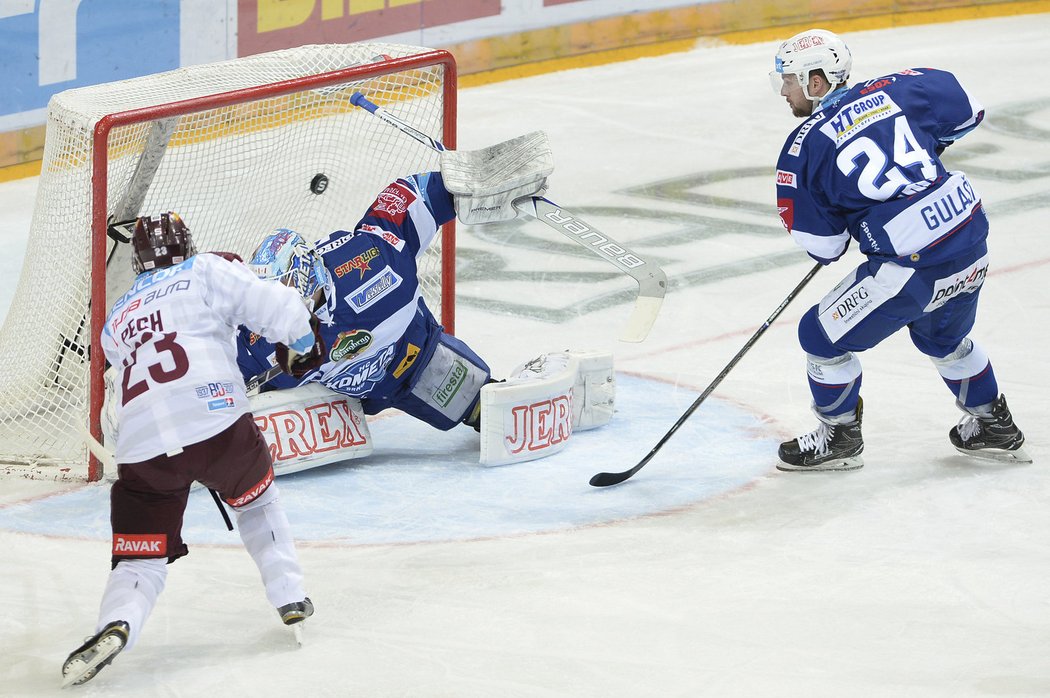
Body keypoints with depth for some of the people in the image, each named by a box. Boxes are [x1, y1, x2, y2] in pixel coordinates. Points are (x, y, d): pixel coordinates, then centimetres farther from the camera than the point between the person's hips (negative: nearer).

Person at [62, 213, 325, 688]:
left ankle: (116, 625, -24)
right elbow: (276, 308, 3)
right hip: (217, 423, -2)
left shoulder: (116, 322, 27)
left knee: (141, 558, 5)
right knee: (257, 500, 30)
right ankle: (290, 599, 27)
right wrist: (301, 346, 23)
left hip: (143, 449, 2)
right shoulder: (208, 271, 12)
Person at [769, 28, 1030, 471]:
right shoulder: (893, 91, 6)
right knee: (943, 336, 34)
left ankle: (839, 439, 26)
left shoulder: (804, 148, -6)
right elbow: (966, 109, 16)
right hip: (971, 241, 7)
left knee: (823, 335, 12)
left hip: (913, 267, -7)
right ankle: (994, 428, 46)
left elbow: (821, 245, -2)